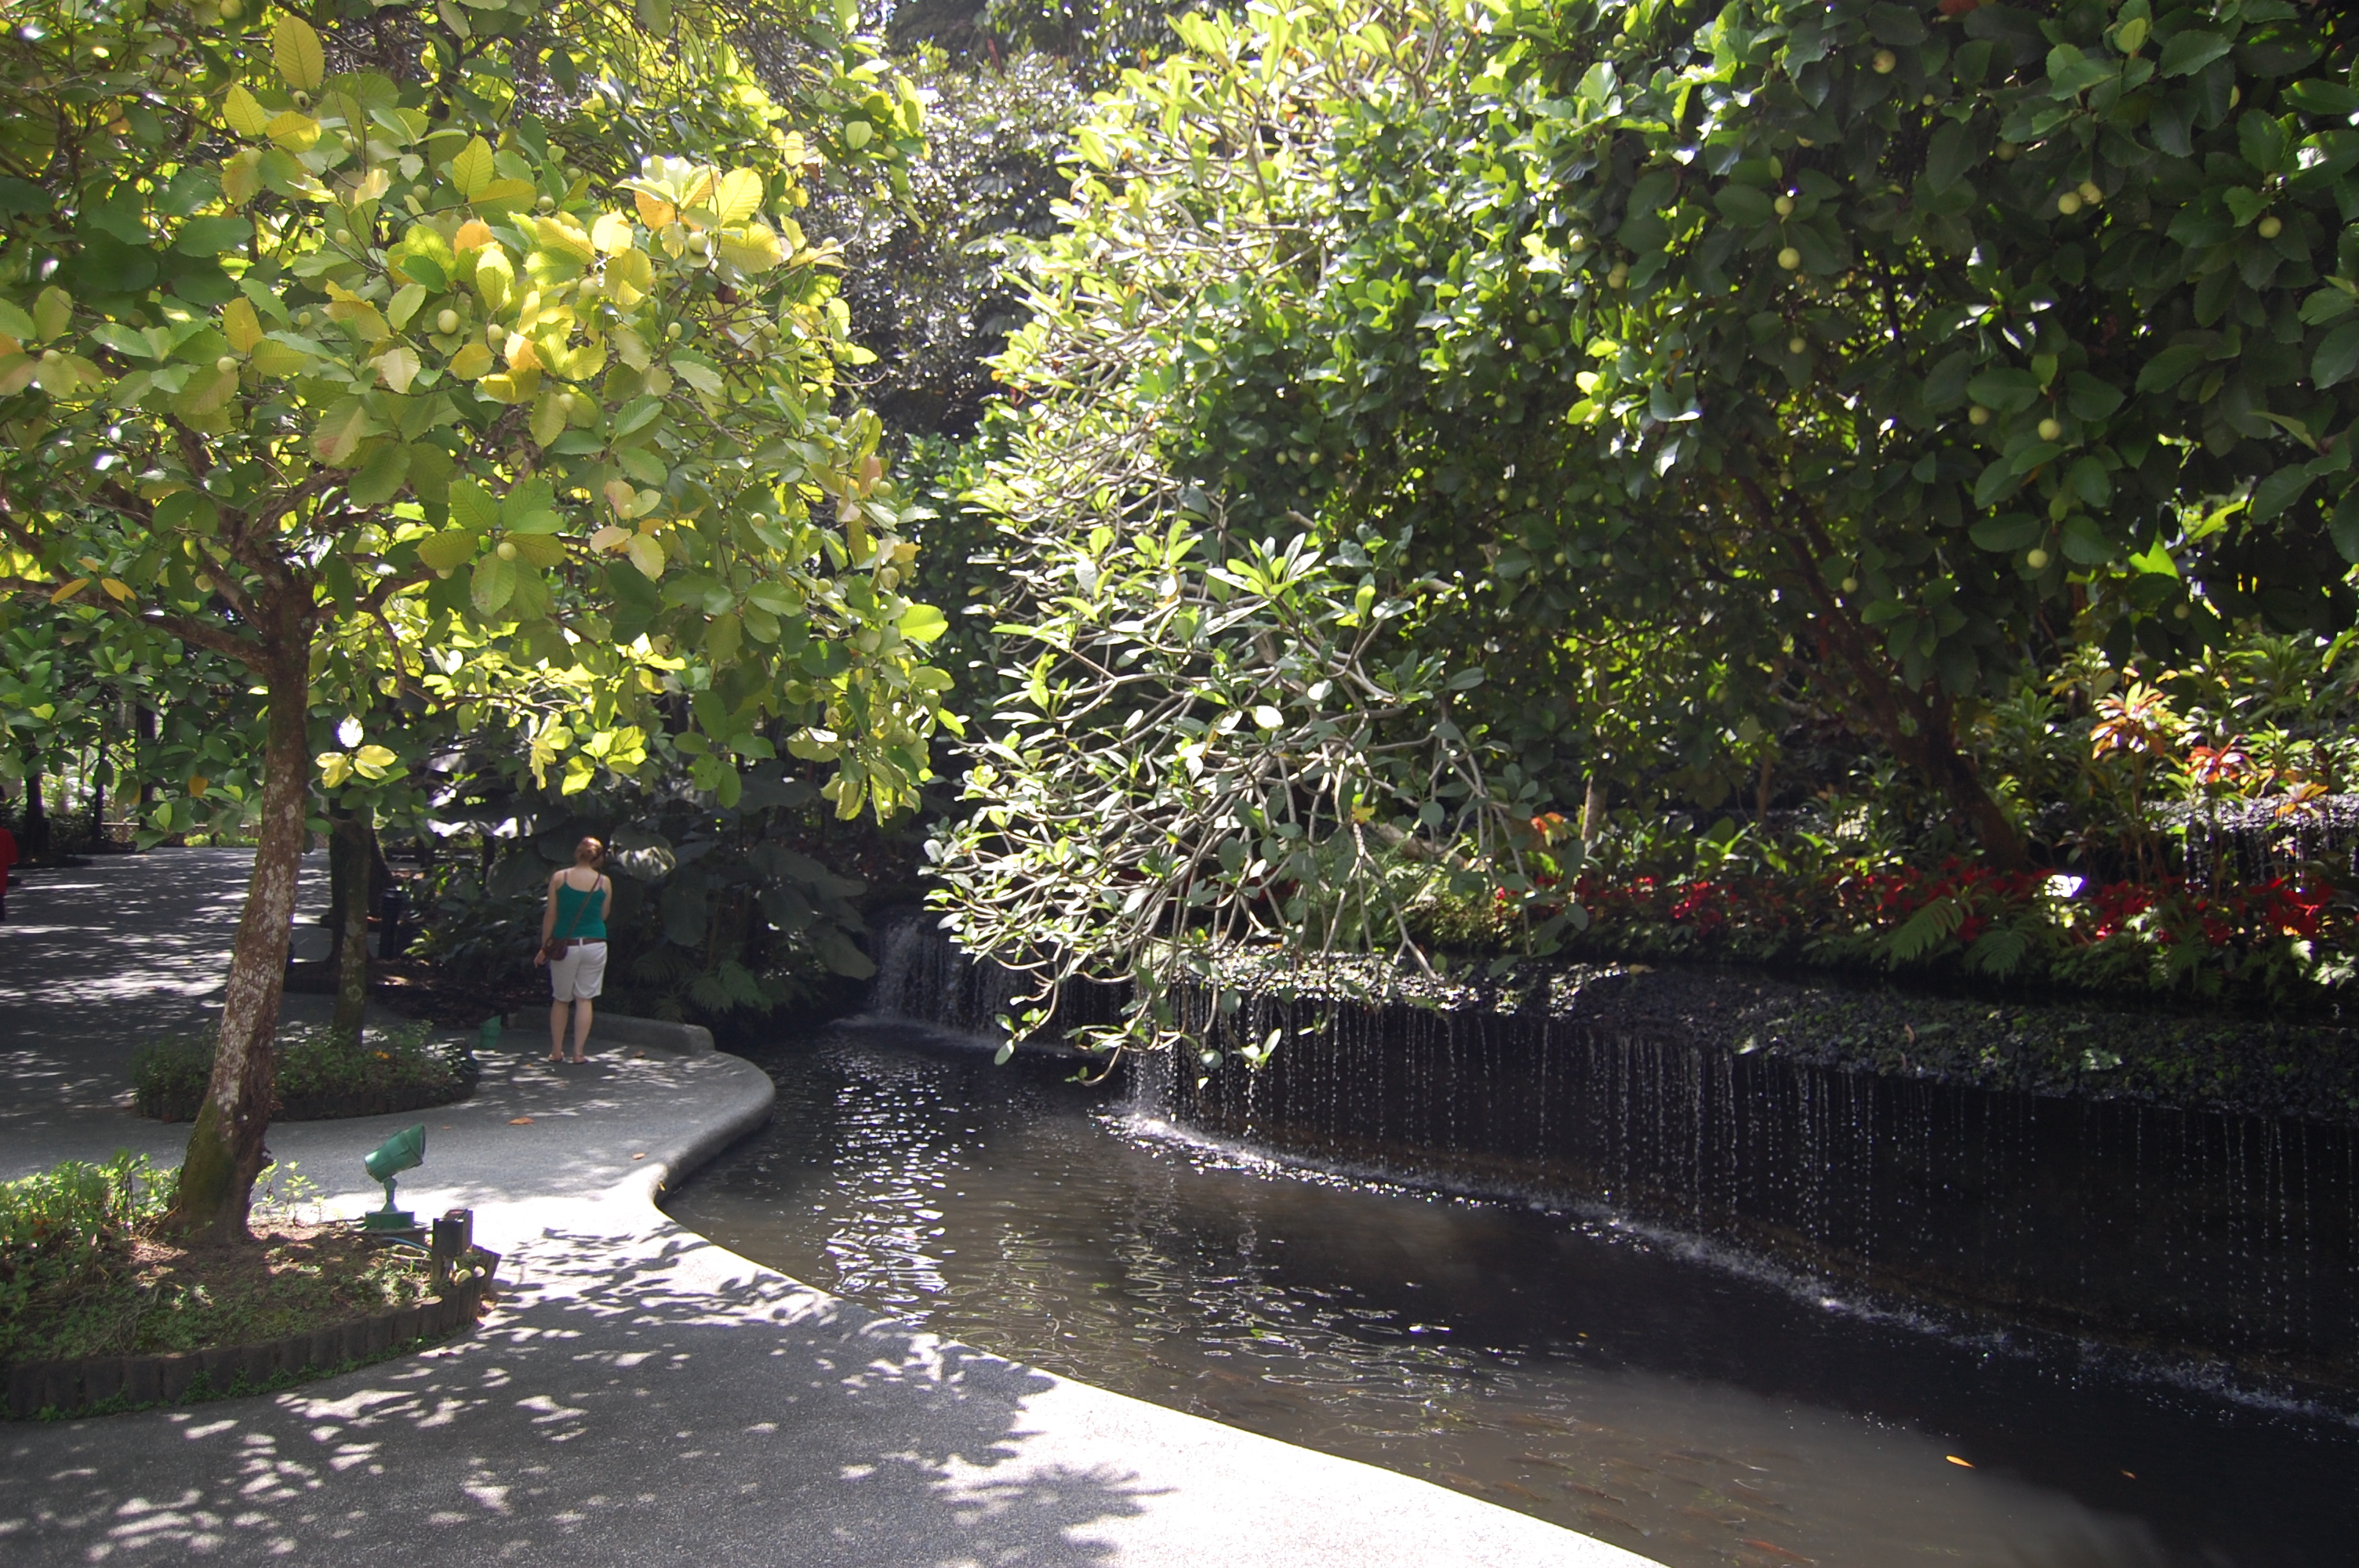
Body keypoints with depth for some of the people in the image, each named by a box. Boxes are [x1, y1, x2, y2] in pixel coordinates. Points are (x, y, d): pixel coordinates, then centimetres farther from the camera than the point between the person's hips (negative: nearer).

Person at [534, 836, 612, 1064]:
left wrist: (544, 947, 5)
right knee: (584, 999, 6)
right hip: (594, 945, 0)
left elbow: (550, 915, -1)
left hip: (565, 945, 0)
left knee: (561, 999, 13)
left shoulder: (559, 878, -3)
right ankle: (578, 1052, 5)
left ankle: (556, 1051, 17)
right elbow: (603, 915, 7)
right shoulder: (604, 882, -1)